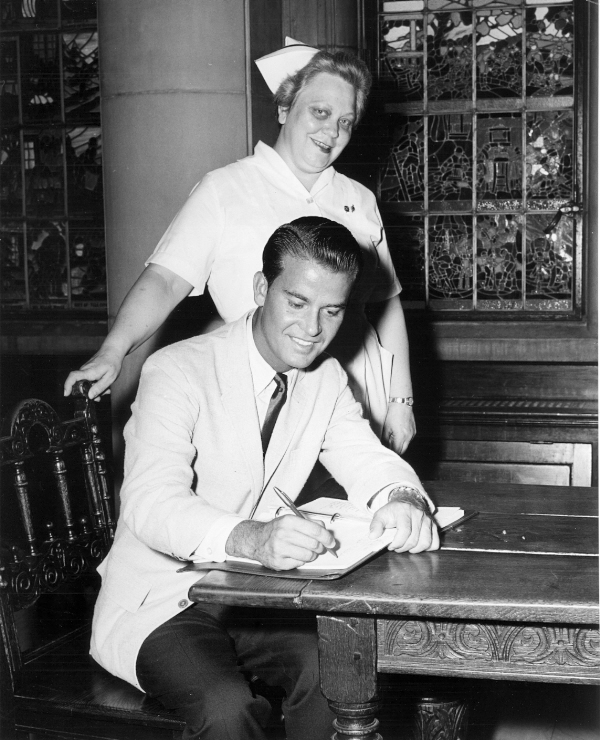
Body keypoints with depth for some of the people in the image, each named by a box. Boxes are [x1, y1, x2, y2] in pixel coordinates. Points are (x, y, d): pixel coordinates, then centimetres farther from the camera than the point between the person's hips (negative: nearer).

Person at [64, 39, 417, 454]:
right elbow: (165, 280, -9)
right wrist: (113, 352, -24)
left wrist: (401, 400, 10)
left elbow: (388, 301, 17)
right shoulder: (224, 190, -1)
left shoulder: (360, 201, 14)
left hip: (362, 401, 4)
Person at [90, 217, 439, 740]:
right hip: (159, 602, -5)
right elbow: (152, 504, -30)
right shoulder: (178, 372, -18)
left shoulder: (326, 379, 4)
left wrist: (401, 500, -27)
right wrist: (249, 538, -51)